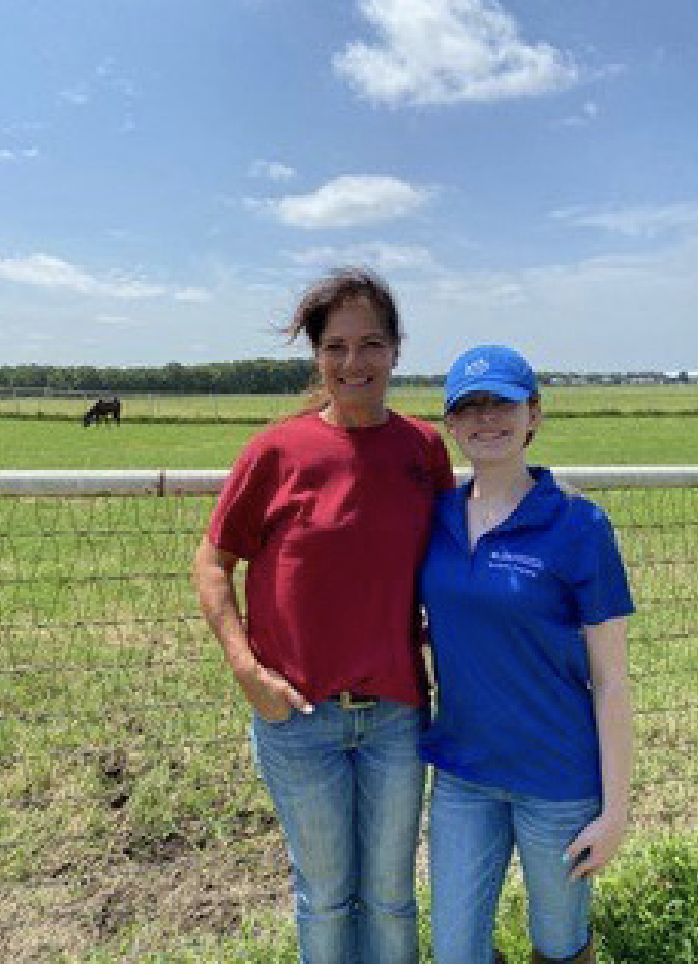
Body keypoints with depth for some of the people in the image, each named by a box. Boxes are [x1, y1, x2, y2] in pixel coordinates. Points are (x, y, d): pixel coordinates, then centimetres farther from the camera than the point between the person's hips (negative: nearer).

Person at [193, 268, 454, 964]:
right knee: (325, 894, 19)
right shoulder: (279, 449, -12)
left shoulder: (425, 447, -3)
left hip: (397, 711, 2)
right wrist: (247, 671, -12)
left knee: (390, 893, 20)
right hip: (296, 713, -2)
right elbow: (211, 562, -3)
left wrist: (434, 632, 0)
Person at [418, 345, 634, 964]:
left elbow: (610, 677, -10)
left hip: (559, 778, -3)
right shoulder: (436, 516, -2)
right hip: (463, 771, 3)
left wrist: (616, 810, -8)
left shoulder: (578, 526, -14)